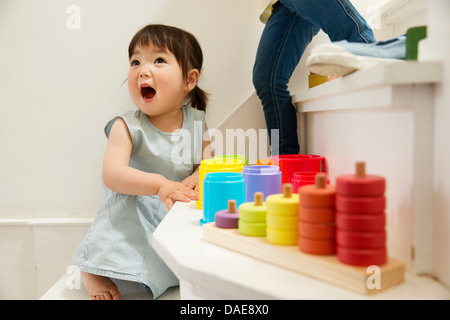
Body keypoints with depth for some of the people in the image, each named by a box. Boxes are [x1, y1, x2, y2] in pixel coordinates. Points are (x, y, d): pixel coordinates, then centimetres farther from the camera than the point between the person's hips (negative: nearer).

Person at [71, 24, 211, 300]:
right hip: (133, 212, -3)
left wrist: (199, 176, -19)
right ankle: (93, 272, -2)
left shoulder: (196, 122, 0)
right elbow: (112, 174, -26)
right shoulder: (126, 127, -13)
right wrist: (159, 184, -43)